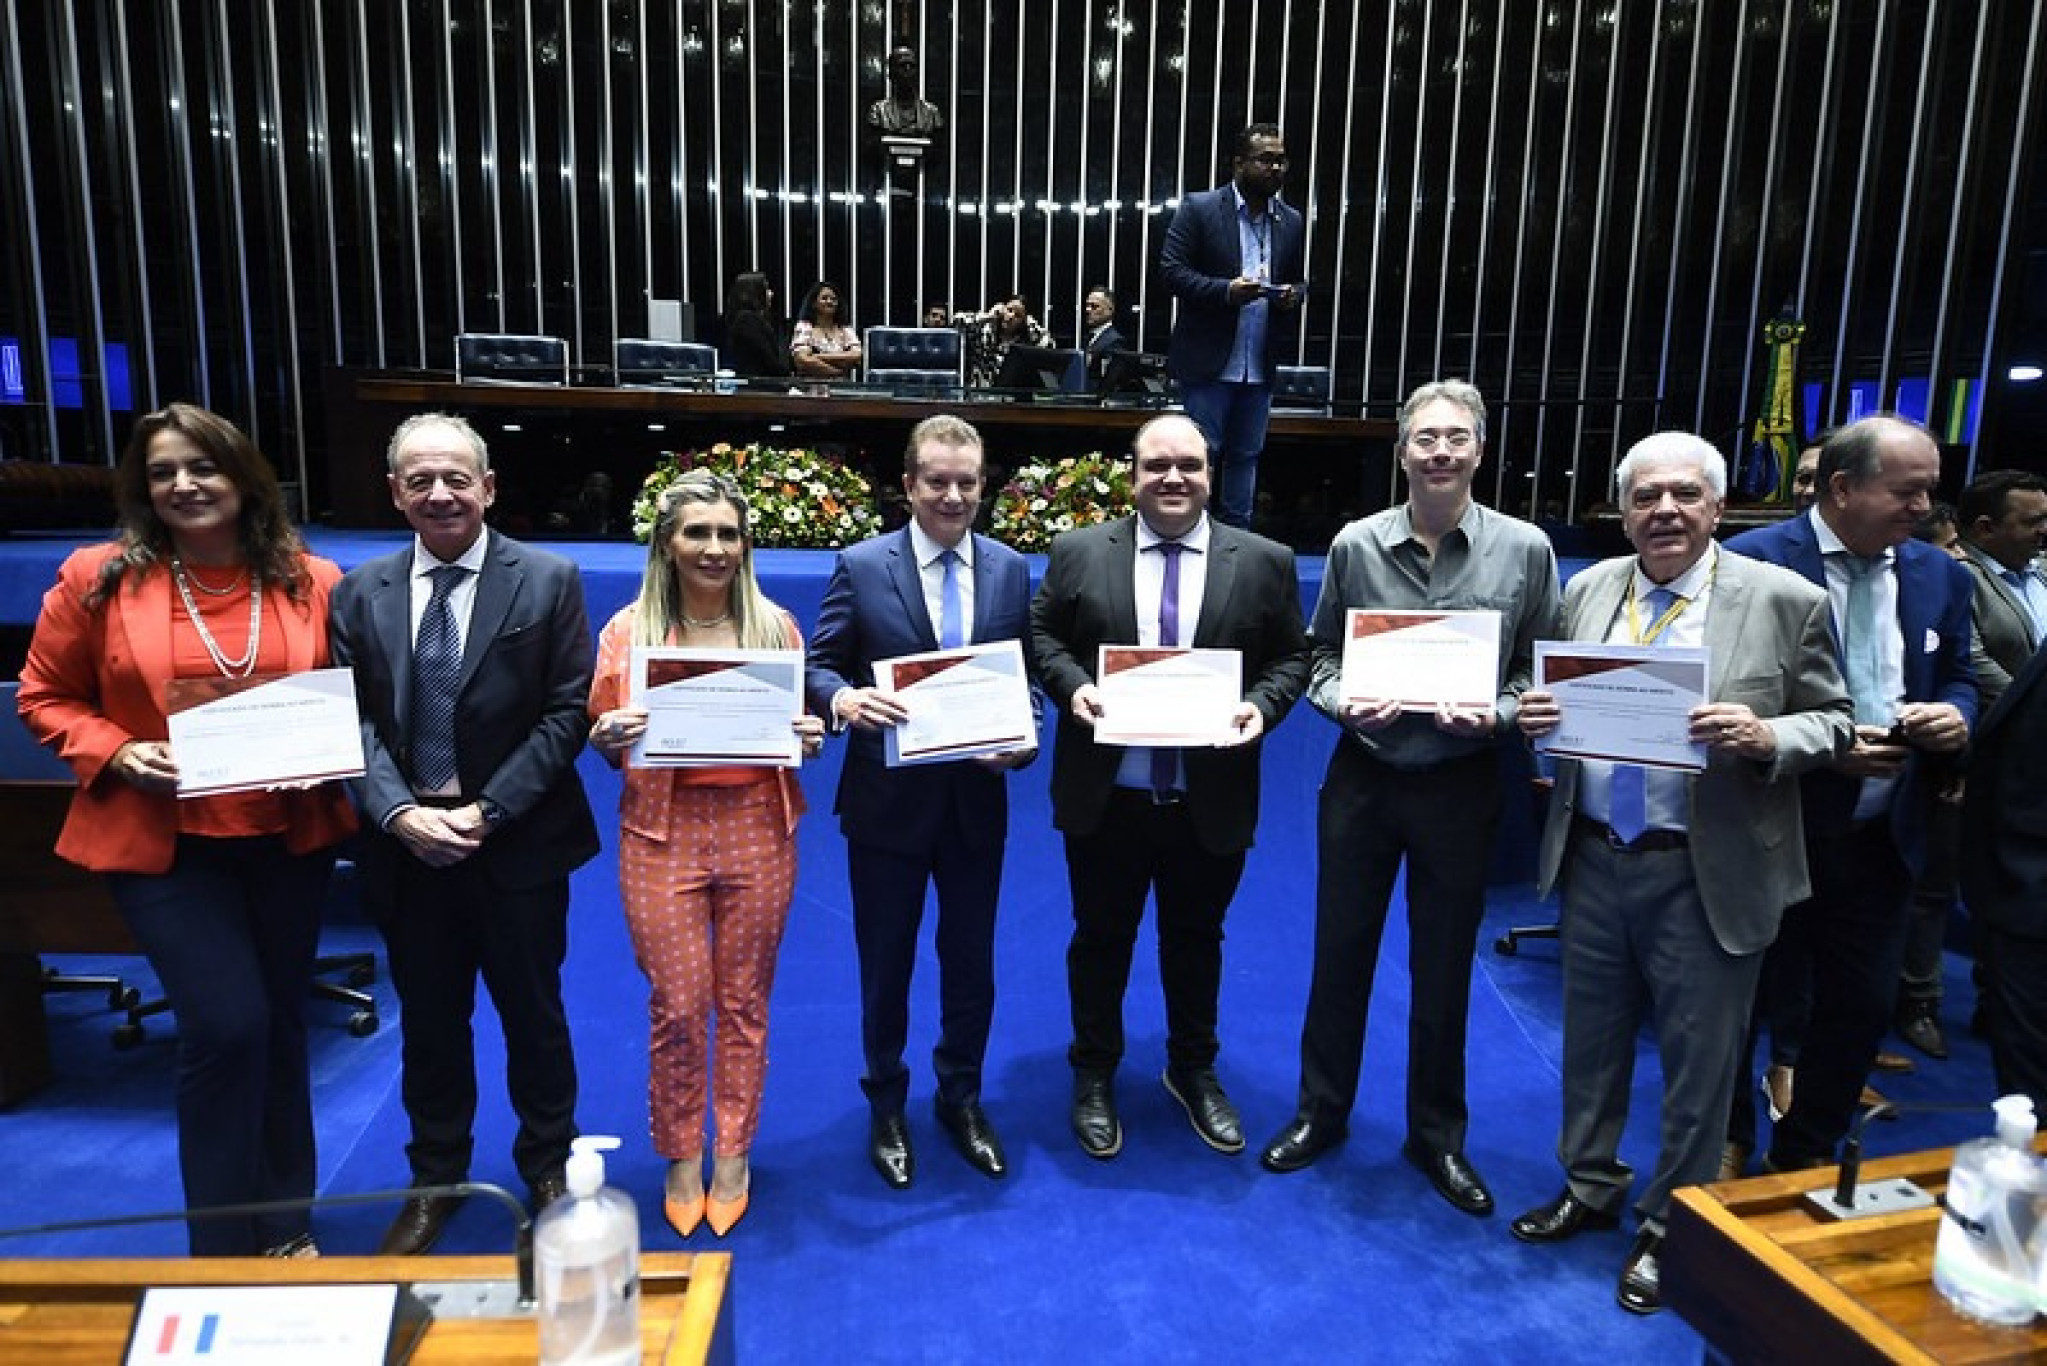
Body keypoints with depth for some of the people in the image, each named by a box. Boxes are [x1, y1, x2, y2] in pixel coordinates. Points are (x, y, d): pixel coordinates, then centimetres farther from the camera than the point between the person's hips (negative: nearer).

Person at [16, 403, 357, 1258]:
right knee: (227, 1025, -9)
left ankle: (285, 1227, 35)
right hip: (162, 844, -2)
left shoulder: (311, 581, -1)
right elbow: (45, 698, 4)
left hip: (290, 840, 3)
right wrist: (116, 753, -14)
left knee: (280, 1024, 15)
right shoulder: (99, 578, -4)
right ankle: (223, 1245, 16)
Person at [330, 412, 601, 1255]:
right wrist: (400, 812, -15)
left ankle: (548, 1167, 35)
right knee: (429, 1020, 16)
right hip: (406, 845, 3)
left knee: (533, 1012, 13)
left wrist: (487, 810, -15)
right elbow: (353, 722, 0)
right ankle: (435, 1181, 37)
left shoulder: (548, 581, -5)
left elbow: (567, 713, -9)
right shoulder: (359, 593, 4)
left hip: (519, 841, -2)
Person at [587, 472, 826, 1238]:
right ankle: (680, 1159, 28)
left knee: (745, 1002, 11)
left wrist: (809, 738, -10)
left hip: (758, 829, 1)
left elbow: (800, 725, 12)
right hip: (662, 832, -1)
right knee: (676, 1007, 4)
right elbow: (605, 746, 6)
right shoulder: (627, 631, 0)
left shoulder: (775, 626, 3)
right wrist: (608, 737, -16)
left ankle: (733, 1157, 31)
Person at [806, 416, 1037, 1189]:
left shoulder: (1011, 569, 2)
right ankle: (886, 1107, 37)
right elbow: (820, 663, -5)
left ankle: (960, 1099, 40)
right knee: (886, 966, 14)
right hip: (888, 801, -2)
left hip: (977, 801, 3)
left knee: (971, 961, 17)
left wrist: (1025, 739, -14)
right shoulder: (861, 566, -6)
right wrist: (840, 698, -27)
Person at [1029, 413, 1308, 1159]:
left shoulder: (1264, 561, 0)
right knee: (1101, 938, 15)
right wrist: (1072, 685, -14)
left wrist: (1261, 705, -15)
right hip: (1106, 796, 0)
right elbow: (1042, 635, 4)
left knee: (1196, 939, 19)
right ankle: (1094, 1076, 36)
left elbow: (1292, 657, 3)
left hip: (1211, 802, 1)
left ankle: (1194, 1072, 41)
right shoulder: (1077, 552, -1)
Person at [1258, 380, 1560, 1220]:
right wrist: (1342, 701, -15)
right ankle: (1321, 1112, 34)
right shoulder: (1355, 545, -4)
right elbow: (1321, 653, 4)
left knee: (1443, 967, 13)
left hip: (1461, 785, 0)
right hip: (1362, 775, 1)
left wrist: (1494, 714, -18)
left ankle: (1437, 1135, 34)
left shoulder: (1525, 550, -5)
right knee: (1340, 952, 13)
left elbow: (1537, 671, 1)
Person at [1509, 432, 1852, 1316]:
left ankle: (1669, 1228, 32)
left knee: (1697, 1061, 11)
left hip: (1707, 876, -3)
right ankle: (1588, 1189, 41)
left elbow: (1832, 721, -4)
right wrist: (1539, 713, -11)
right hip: (1594, 860, 4)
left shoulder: (1784, 600, -7)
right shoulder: (1588, 589, 4)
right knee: (1592, 1038, 19)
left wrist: (1763, 736, -24)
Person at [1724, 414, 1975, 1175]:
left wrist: (1955, 716, -7)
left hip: (1882, 837, 5)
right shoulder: (1753, 563, -13)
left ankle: (1807, 1154, 34)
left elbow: (1955, 681, 16)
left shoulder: (1940, 576, 5)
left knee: (1864, 1006, 13)